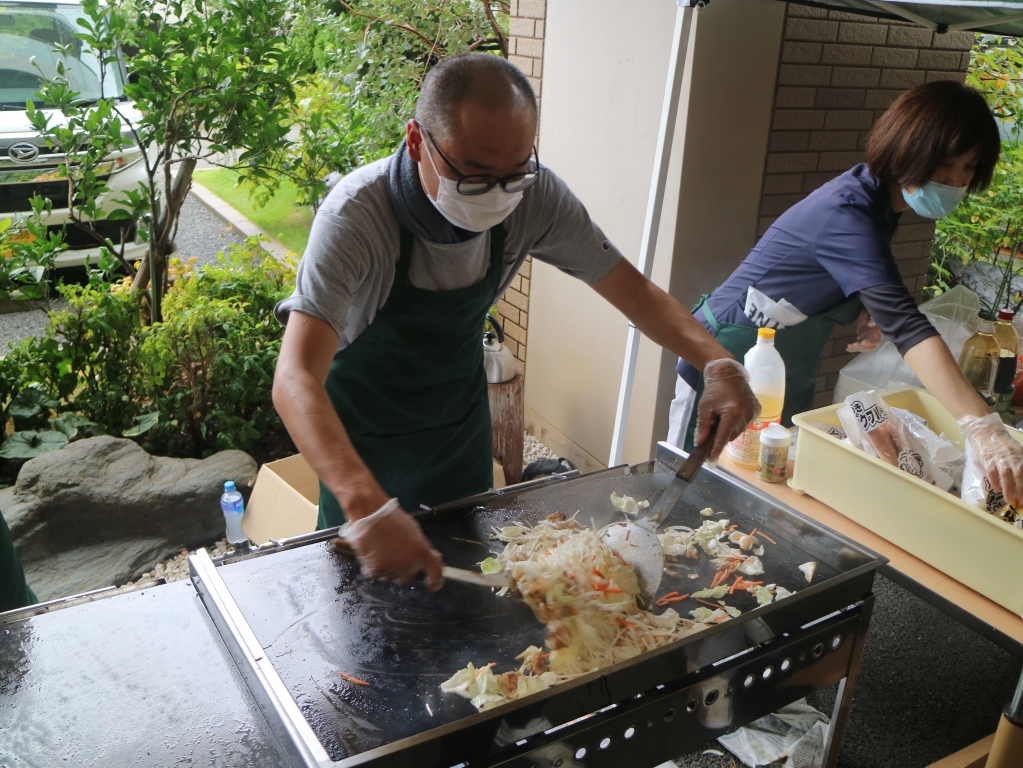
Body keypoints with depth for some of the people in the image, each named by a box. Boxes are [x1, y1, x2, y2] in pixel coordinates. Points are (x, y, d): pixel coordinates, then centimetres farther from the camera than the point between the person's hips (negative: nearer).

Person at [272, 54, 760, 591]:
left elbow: (633, 291, -12)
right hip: (365, 436, -3)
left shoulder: (535, 198, -23)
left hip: (461, 420, 4)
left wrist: (717, 361, -30)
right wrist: (368, 508, -61)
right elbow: (296, 380, -46)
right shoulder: (356, 215, -36)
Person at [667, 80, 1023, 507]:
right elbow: (904, 325, -42)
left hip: (788, 374, 9)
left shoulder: (879, 200, -1)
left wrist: (863, 317, -7)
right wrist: (982, 428, -48)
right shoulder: (847, 212, -31)